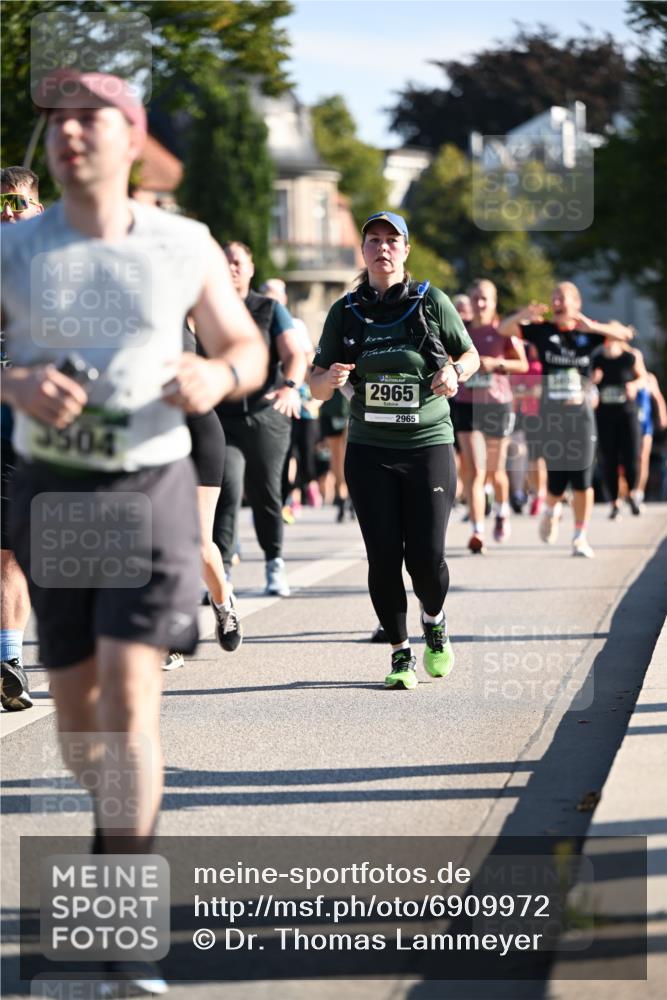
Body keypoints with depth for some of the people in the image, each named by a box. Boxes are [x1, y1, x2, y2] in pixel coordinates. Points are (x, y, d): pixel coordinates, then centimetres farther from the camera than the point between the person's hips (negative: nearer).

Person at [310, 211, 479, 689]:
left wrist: (454, 373, -11)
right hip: (369, 450, 1)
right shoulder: (345, 312, 5)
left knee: (426, 556, -7)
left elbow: (470, 354, 12)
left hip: (428, 444, -1)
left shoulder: (432, 302, 1)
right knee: (383, 556, -4)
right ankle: (401, 654, 12)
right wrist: (328, 379, -17)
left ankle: (435, 622, 26)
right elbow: (316, 384, 6)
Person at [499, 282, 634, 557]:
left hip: (581, 413, 0)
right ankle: (552, 510, 33)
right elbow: (504, 329, -4)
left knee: (582, 479, -5)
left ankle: (580, 537, 7)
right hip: (551, 414, 0)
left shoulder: (588, 332, 2)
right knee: (556, 477, -1)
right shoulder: (542, 330, 3)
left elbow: (625, 334, -10)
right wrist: (523, 315, -25)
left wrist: (592, 326, -25)